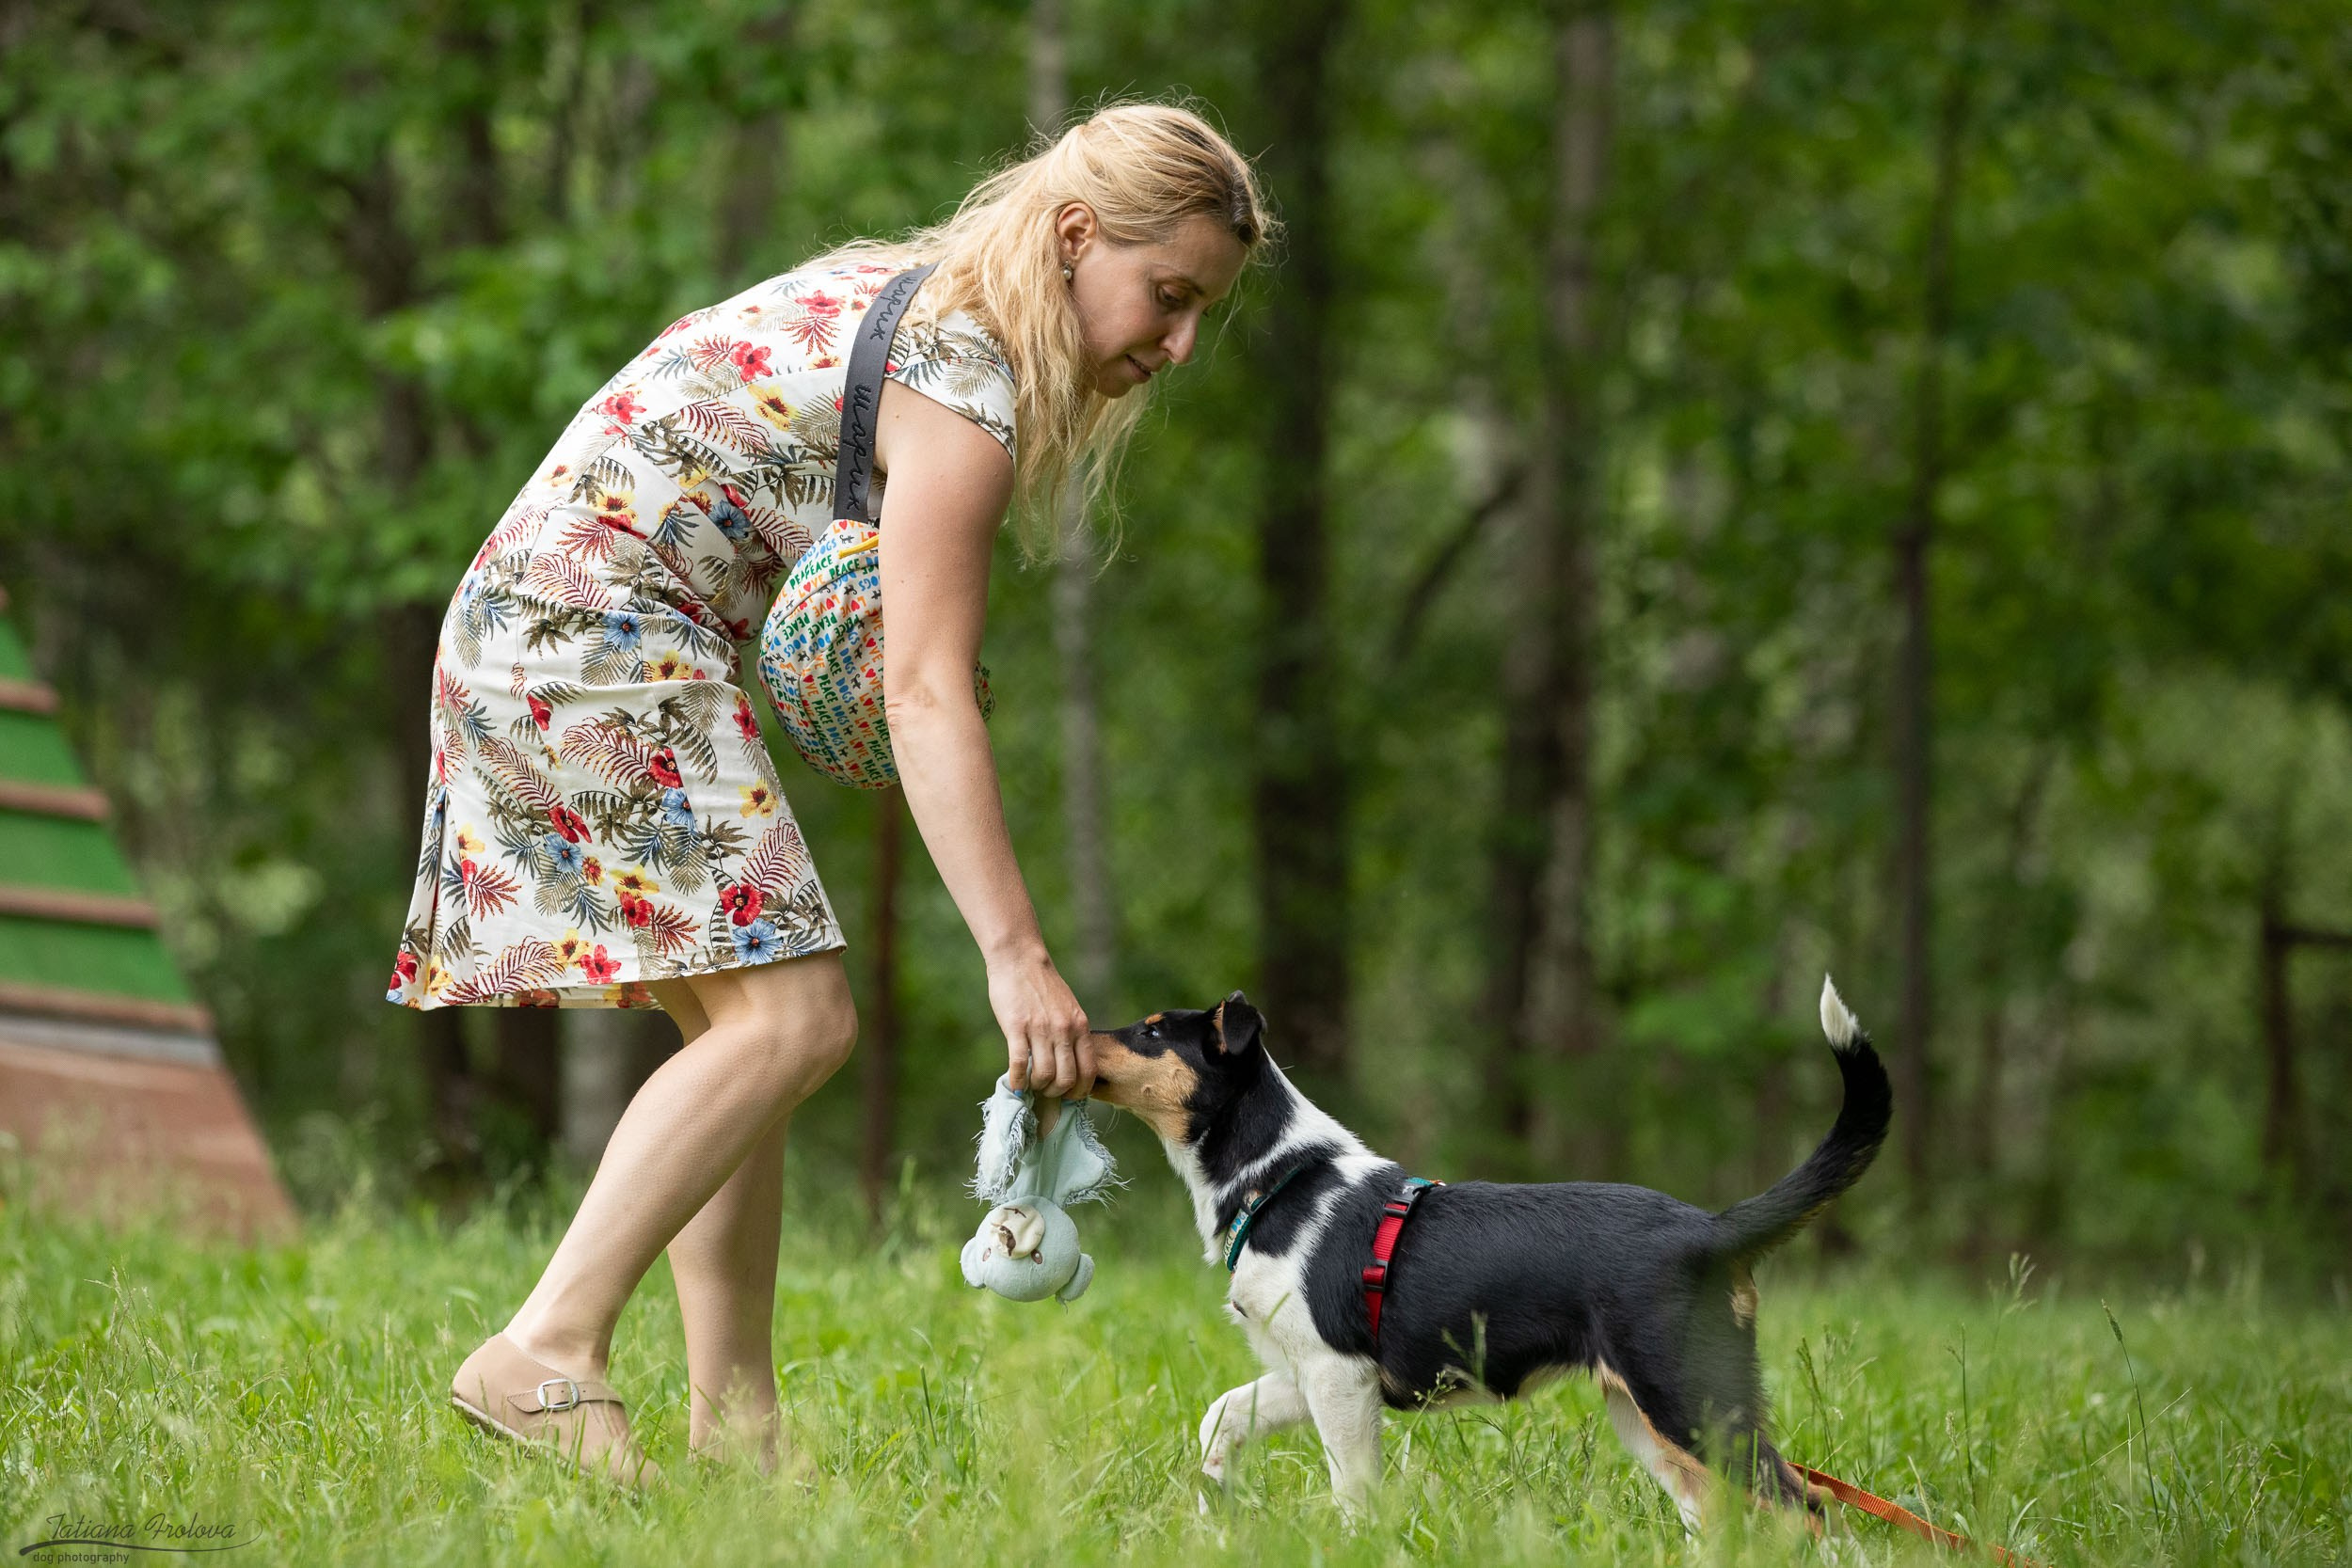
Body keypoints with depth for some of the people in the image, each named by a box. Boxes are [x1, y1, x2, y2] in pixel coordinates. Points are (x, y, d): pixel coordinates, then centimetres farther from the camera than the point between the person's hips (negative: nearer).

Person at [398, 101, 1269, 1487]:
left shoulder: (917, 293, 13)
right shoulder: (967, 379, -17)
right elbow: (926, 693, -23)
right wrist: (1015, 956, -27)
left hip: (544, 624, 10)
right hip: (602, 632, -10)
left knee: (743, 1025, 8)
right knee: (789, 1014, -16)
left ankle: (734, 1425, 6)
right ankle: (548, 1352, -20)